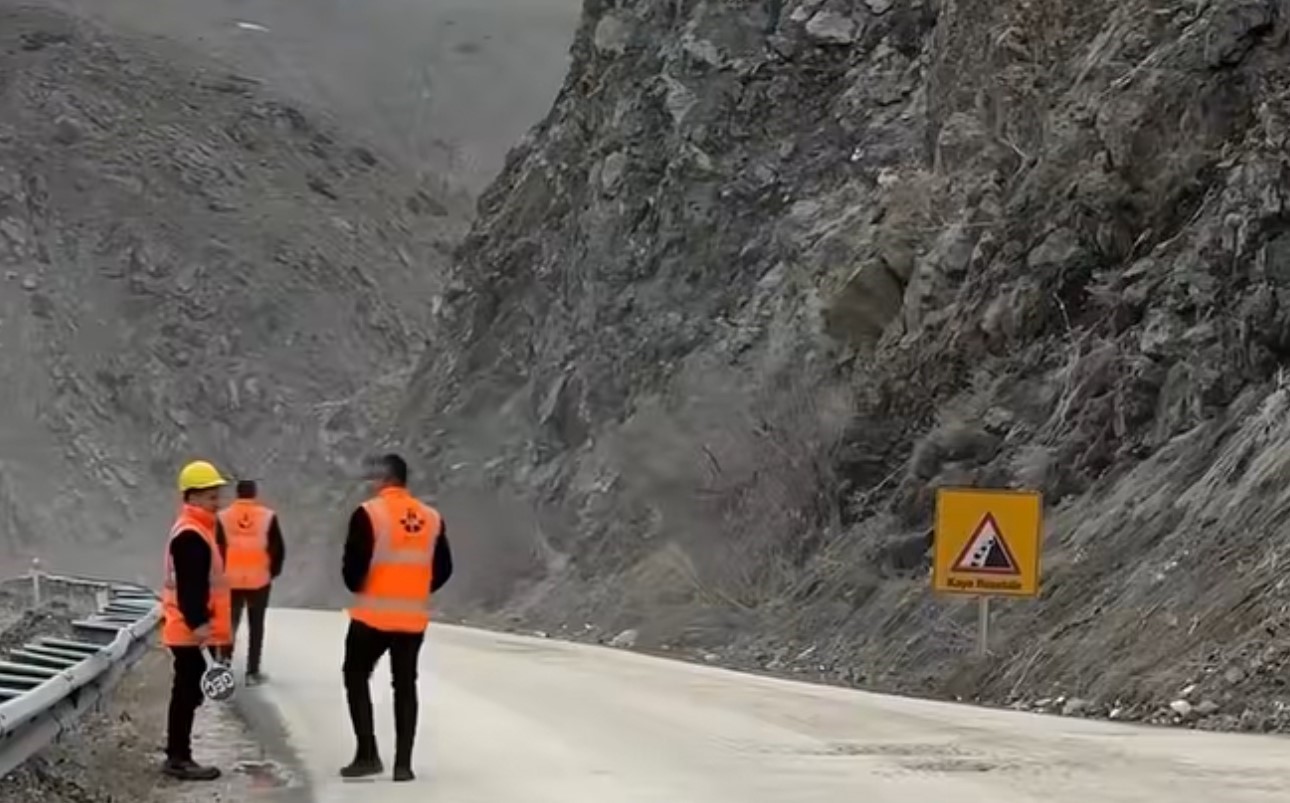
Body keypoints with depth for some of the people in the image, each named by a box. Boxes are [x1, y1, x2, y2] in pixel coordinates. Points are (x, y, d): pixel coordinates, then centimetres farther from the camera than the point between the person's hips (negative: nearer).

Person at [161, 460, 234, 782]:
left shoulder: (203, 529, 16)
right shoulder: (190, 535, -18)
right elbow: (190, 587, -25)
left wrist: (206, 624, 22)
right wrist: (199, 624, -28)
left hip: (192, 628, 10)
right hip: (190, 629, -10)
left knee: (187, 691, 13)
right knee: (187, 692, -6)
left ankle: (178, 756, 18)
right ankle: (178, 758, -2)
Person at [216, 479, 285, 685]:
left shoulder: (223, 517, -2)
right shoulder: (268, 517, -4)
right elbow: (278, 549, -3)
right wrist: (273, 572, 13)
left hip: (230, 580, 1)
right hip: (259, 580, -1)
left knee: (231, 621, 16)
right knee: (256, 626, 8)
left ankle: (225, 657, -4)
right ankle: (252, 672, 8)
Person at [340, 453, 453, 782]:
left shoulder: (369, 513, -11)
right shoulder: (431, 517, 6)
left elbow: (354, 564, -14)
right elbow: (443, 570, 9)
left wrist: (357, 587, 6)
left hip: (374, 614, -4)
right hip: (414, 617, 4)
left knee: (357, 676, 11)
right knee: (405, 684, 12)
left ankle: (367, 755, 3)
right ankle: (403, 763, 9)